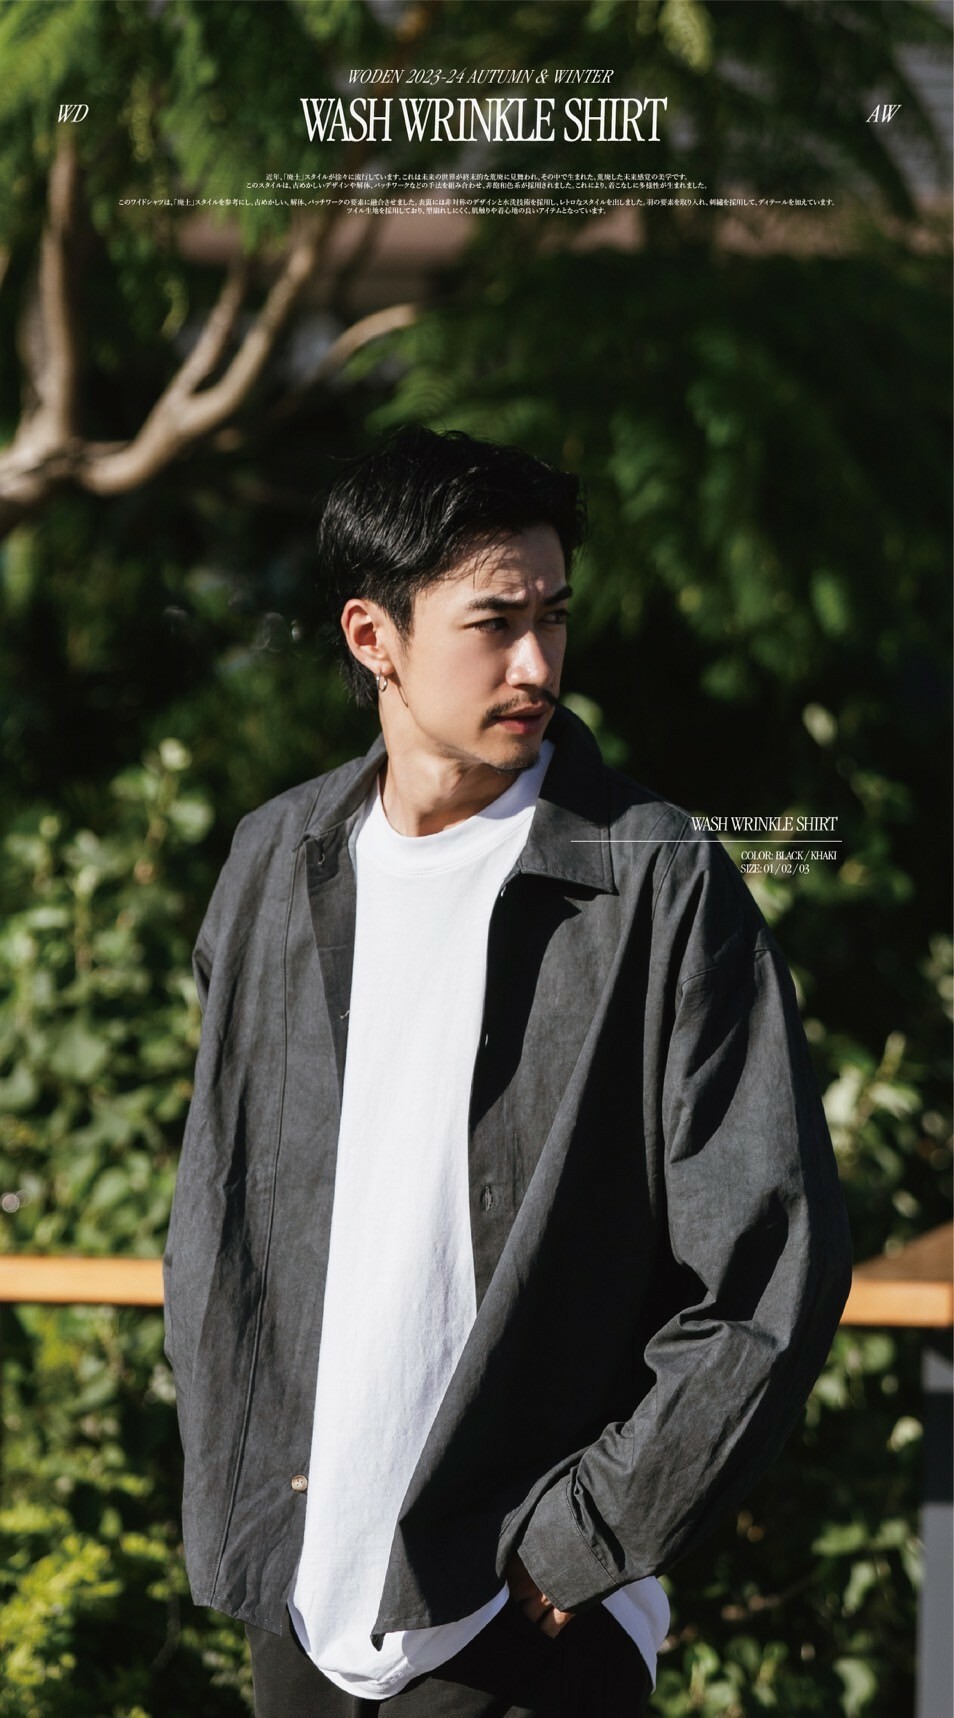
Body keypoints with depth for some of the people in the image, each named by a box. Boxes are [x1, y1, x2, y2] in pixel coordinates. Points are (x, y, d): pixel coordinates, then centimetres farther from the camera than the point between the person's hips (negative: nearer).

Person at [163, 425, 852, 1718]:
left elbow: (774, 1268, -10)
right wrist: (242, 1491, 6)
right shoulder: (277, 863, 6)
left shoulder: (659, 885, -8)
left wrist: (584, 1539, -10)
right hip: (301, 1598, 4)